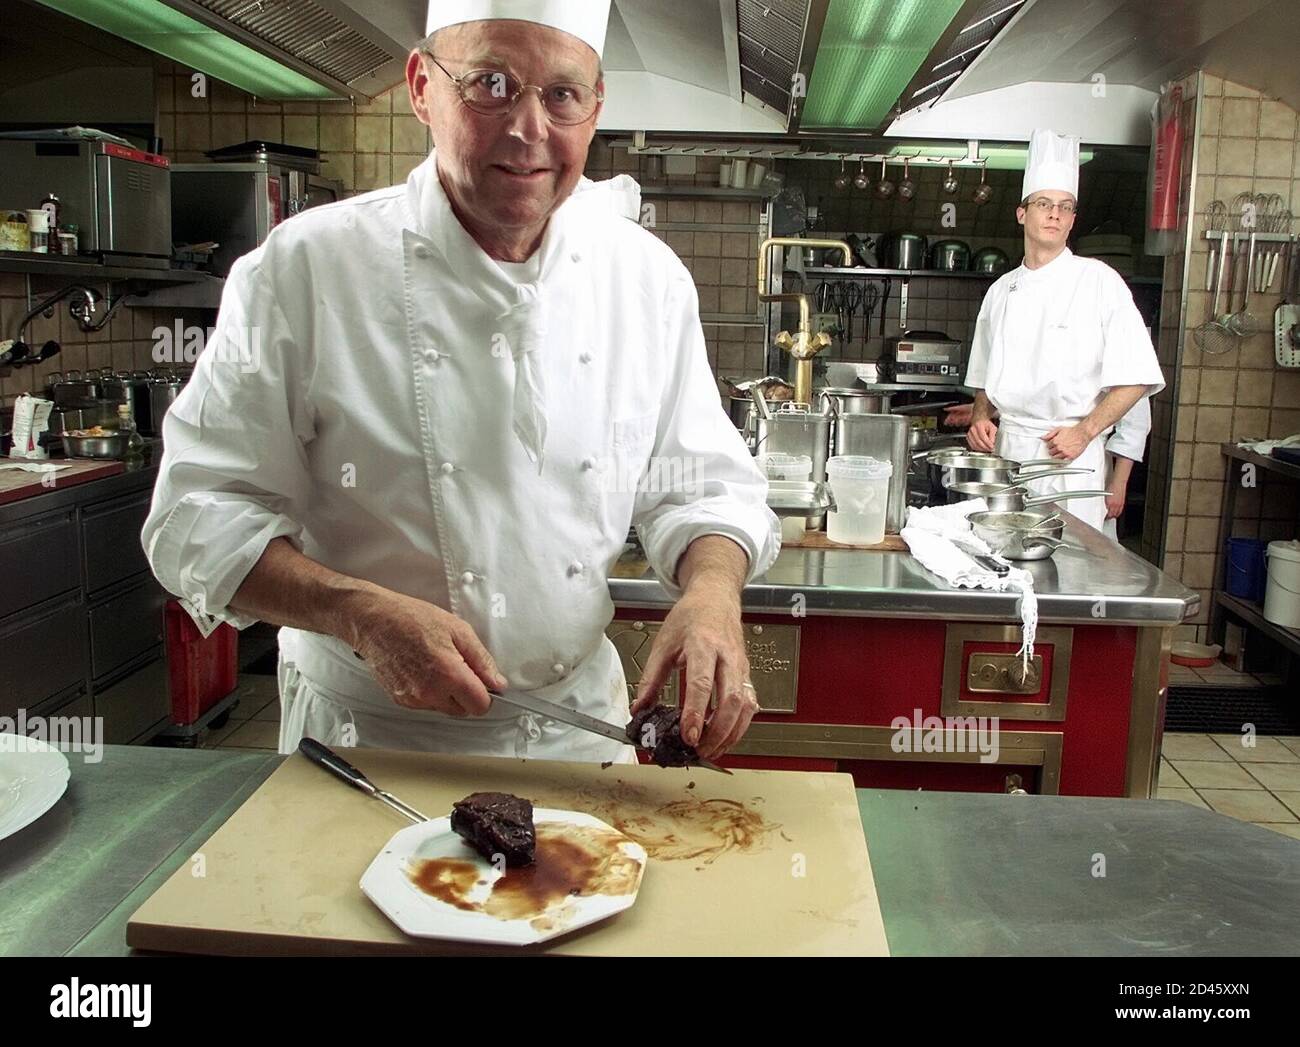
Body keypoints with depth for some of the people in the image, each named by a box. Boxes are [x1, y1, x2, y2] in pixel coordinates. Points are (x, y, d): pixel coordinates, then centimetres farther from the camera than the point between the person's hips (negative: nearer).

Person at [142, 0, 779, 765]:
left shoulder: (650, 277, -4)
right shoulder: (306, 266, -15)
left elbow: (700, 485, 1)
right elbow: (199, 514, -12)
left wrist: (712, 592, -20)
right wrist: (359, 612, -28)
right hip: (365, 738, -3)